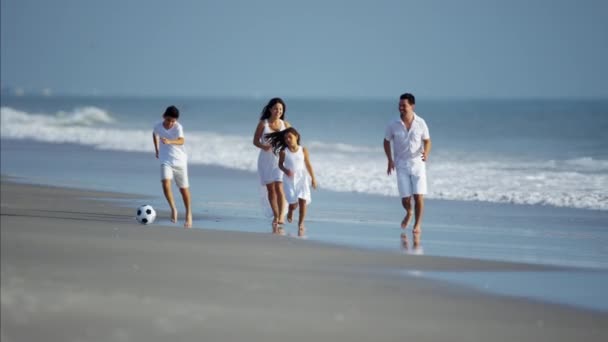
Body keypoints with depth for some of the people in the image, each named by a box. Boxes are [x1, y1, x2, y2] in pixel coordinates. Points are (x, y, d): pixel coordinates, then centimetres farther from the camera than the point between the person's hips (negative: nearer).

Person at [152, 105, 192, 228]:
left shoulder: (178, 127, -18)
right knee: (166, 184, -21)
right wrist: (157, 150, 22)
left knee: (184, 188, 8)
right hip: (166, 161, 2)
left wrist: (170, 141, -53)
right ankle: (173, 209, -4)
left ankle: (188, 213, 27)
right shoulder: (158, 126, -6)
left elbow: (181, 141, -36)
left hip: (180, 160, -2)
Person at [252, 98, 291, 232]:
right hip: (265, 159, 1)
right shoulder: (262, 124, -5)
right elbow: (255, 141, -1)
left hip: (280, 160, -1)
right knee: (270, 189, 6)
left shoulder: (285, 125, -1)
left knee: (279, 188, -15)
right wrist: (263, 146, -22)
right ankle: (276, 216, 22)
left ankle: (280, 218, -21)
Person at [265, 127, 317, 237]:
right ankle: (290, 212, 35)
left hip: (302, 179, 1)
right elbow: (280, 164, 7)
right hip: (290, 180, 0)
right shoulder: (283, 152, -3)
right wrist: (286, 170, -15)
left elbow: (308, 165, 5)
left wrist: (313, 179, 7)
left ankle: (301, 224, 5)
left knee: (303, 201, -10)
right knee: (293, 203, -4)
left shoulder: (303, 150, -1)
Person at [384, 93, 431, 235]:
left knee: (419, 196, -8)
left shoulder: (421, 123, -5)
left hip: (417, 163, 0)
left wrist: (426, 153, -16)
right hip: (401, 165, 1)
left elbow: (427, 141, 5)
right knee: (405, 199, 0)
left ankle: (418, 224, 9)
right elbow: (387, 141, 9)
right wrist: (390, 160, -2)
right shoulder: (393, 125, -5)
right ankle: (408, 213, 35)